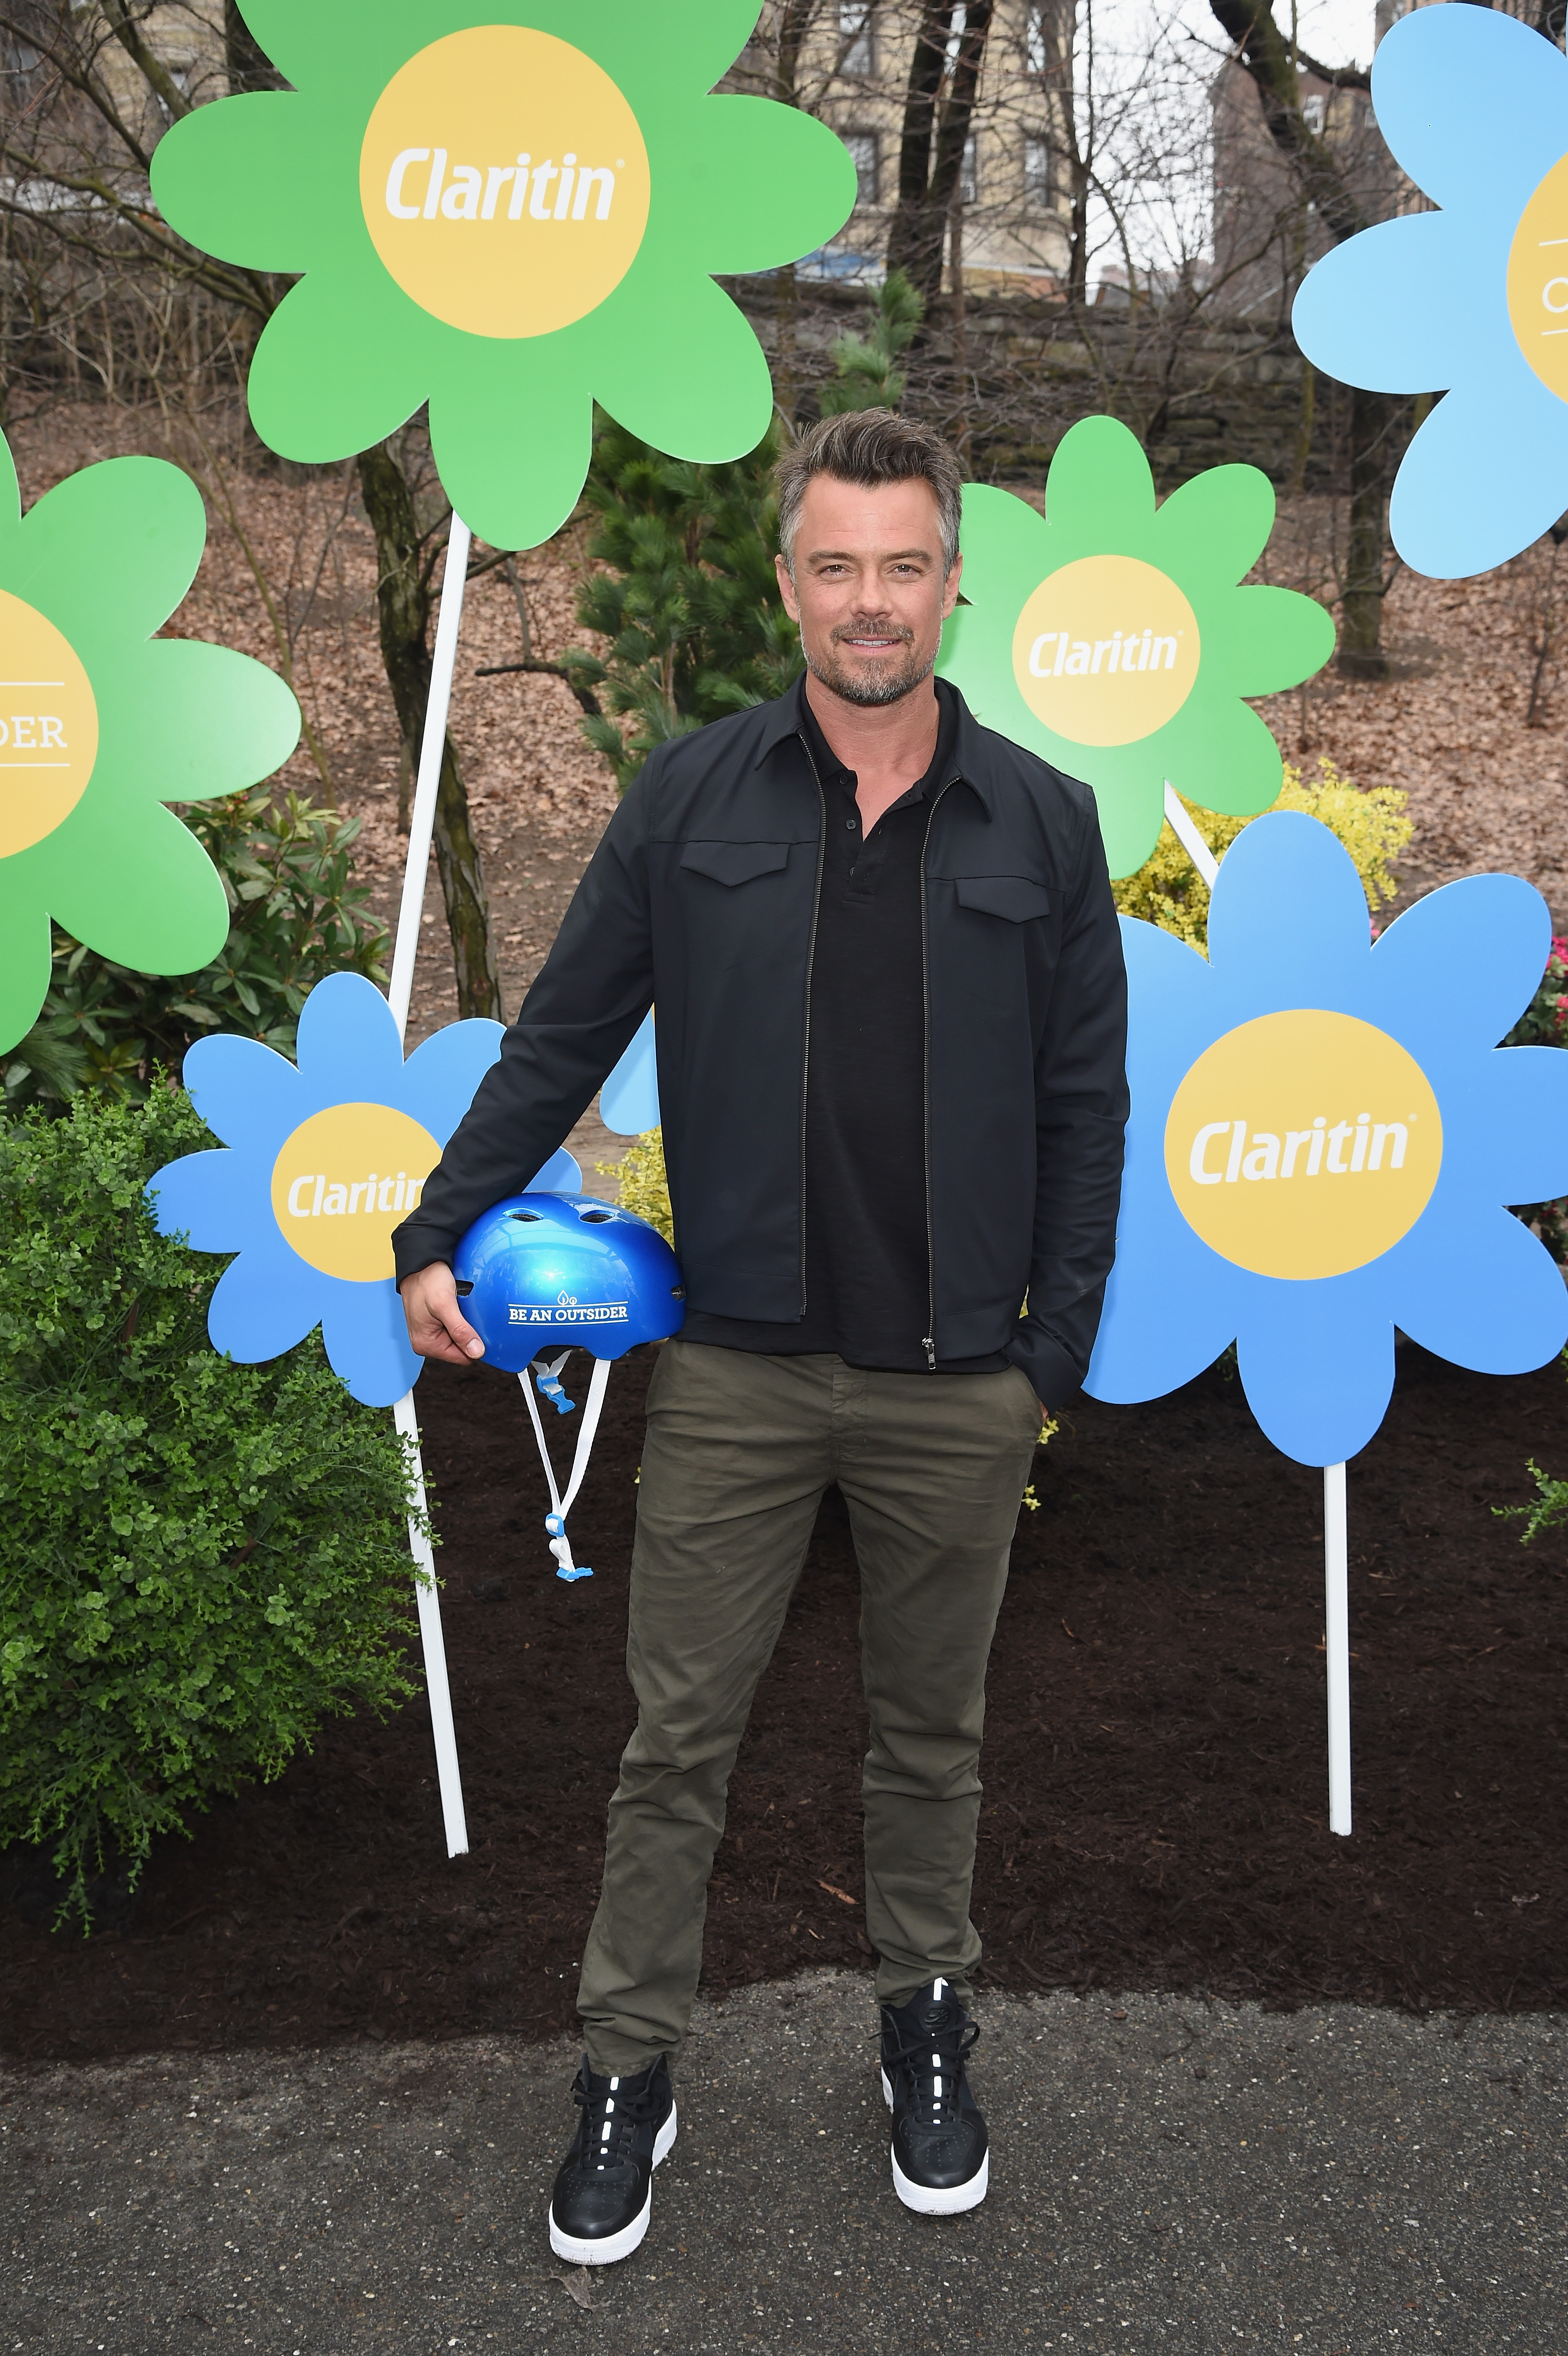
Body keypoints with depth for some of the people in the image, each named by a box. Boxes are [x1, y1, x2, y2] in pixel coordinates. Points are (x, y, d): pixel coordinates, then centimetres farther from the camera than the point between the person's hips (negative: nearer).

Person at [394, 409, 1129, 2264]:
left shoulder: (1042, 823, 1)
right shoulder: (689, 795, 0)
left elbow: (1084, 1105, 4)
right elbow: (562, 1035, 4)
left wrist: (1054, 1350, 0)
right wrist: (436, 1233, -3)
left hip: (956, 1382, 1)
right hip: (736, 1366, 0)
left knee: (930, 1734, 16)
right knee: (677, 1737, 8)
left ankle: (926, 2029, 37)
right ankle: (627, 2075, 26)